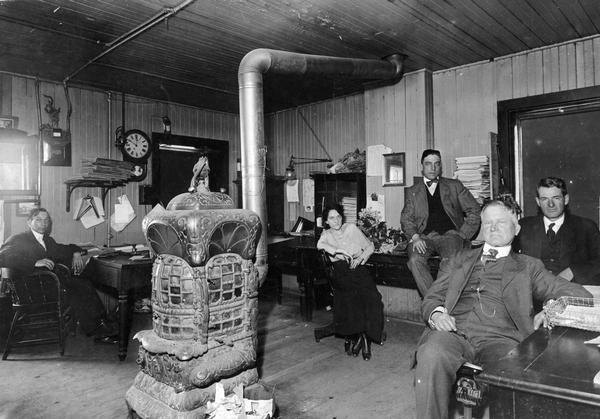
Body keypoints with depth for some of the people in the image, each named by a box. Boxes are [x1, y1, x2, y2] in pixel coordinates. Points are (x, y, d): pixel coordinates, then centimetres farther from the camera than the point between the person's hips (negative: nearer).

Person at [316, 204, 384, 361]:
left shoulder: (351, 228, 19)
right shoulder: (326, 234, 18)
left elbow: (370, 246, 19)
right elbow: (320, 244, -6)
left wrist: (361, 257, 1)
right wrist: (338, 251, -19)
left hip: (358, 267, 1)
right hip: (340, 270, -1)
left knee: (370, 297, -29)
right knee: (349, 295, -33)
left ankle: (365, 336, -17)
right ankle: (358, 338, -18)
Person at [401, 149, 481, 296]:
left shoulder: (454, 186, 16)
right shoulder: (412, 192, 18)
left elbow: (474, 211, 11)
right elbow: (406, 219, 11)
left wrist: (462, 235, -1)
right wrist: (415, 237, -9)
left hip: (450, 234, -1)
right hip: (425, 237, 1)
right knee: (415, 260, -31)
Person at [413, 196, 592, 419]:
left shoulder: (528, 266, 23)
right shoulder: (460, 259, 26)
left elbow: (579, 294, 15)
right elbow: (432, 298, 22)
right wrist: (436, 313, -3)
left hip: (500, 339, -1)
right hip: (454, 332, 1)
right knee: (431, 356, -33)